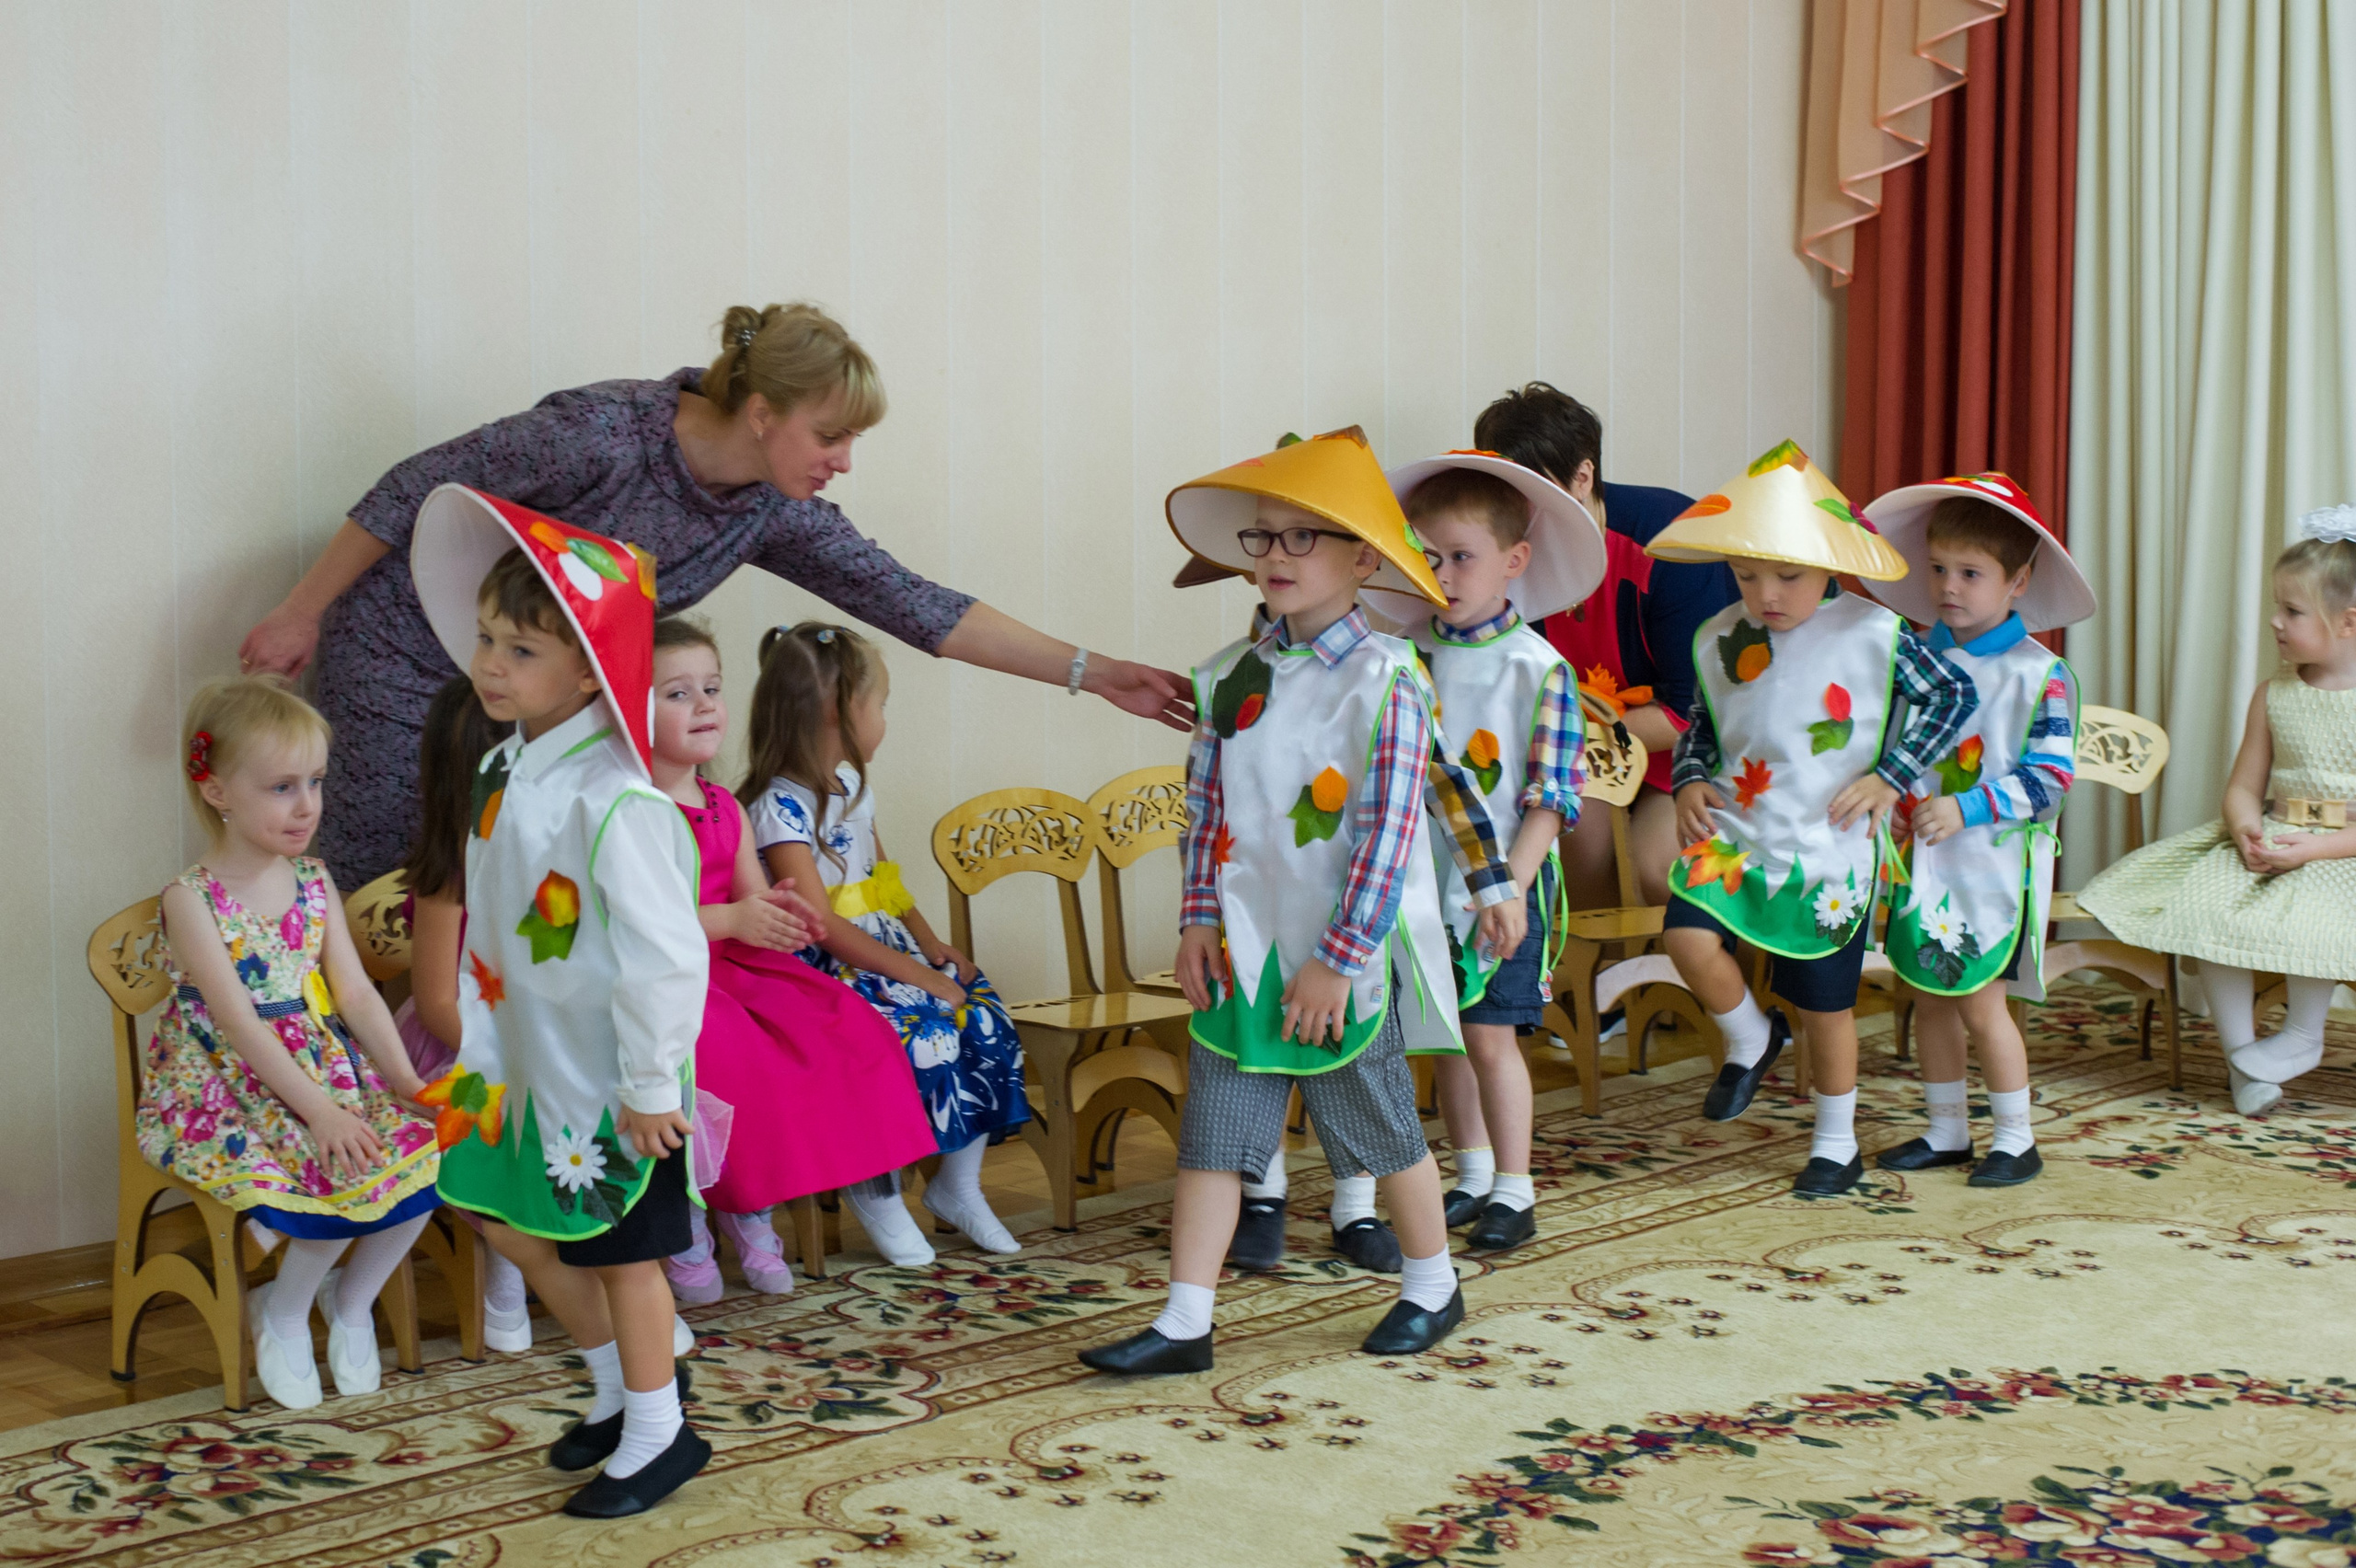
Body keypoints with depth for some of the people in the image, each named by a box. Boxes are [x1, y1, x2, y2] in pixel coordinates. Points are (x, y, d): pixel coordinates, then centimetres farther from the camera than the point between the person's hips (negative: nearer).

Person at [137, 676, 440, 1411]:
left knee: (424, 1156, -17)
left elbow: (356, 993, 3)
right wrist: (318, 1109, -24)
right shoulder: (192, 900, -12)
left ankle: (350, 1301, 7)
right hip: (230, 1094, -6)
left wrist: (407, 1082, -10)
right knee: (348, 1178, -27)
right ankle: (282, 1313, 2)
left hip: (326, 1070, 6)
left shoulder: (314, 881, 7)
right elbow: (240, 1023, -18)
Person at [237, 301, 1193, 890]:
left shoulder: (772, 515, -9)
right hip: (405, 659, -6)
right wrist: (302, 614, -12)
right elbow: (416, 489, -19)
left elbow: (911, 604, -10)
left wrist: (1088, 672, -16)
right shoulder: (605, 434, -29)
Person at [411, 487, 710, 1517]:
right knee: (514, 1221, 19)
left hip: (611, 1078, -9)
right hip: (529, 1061, 9)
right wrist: (480, 1041, 14)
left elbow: (665, 954, -26)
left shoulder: (611, 800, -27)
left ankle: (658, 1435, 26)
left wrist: (652, 1086, -21)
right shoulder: (507, 767, 2)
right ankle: (615, 1390, 39)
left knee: (620, 1249, 6)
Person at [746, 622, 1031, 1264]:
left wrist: (935, 949, 7)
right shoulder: (779, 806, -18)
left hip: (888, 952, 9)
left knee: (985, 1023, -6)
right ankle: (877, 1189, -8)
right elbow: (822, 924, -22)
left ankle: (958, 1186, 9)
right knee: (925, 1039, -29)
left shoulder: (852, 783, 12)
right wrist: (915, 973, -21)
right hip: (826, 973, -9)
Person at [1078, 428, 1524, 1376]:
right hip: (1244, 956, 5)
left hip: (1348, 959, -4)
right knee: (1213, 1135, 2)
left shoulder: (1385, 682, -12)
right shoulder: (1231, 678, 5)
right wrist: (1199, 920, 3)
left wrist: (1337, 959, -17)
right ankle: (1184, 1324, 7)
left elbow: (1388, 833, -15)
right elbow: (1205, 809, 11)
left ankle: (1432, 1286, 33)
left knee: (1381, 1129, 12)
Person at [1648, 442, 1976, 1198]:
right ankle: (1750, 1038, 10)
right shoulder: (1719, 640, 2)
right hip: (1734, 831, 3)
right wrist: (1690, 781, -4)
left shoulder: (1873, 634, -9)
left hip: (1830, 848, -2)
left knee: (1825, 1004, 7)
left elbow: (1953, 694, -1)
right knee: (1688, 936, -23)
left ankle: (1836, 1145, 30)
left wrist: (1890, 777, -9)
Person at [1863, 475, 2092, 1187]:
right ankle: (1946, 1132, 25)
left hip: (1992, 866, -5)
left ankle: (2015, 1139, 13)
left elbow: (2049, 777, -14)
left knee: (1980, 1004, -2)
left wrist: (1967, 810, -22)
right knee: (1931, 998, 11)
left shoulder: (2039, 674, -10)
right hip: (1921, 859, 5)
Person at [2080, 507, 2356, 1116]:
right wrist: (2245, 828, -14)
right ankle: (2240, 1054, -9)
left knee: (2302, 916, -34)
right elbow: (2243, 787, 10)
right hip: (2270, 840, 5)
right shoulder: (2272, 696, 9)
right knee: (2205, 903, -22)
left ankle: (2303, 1034, -4)